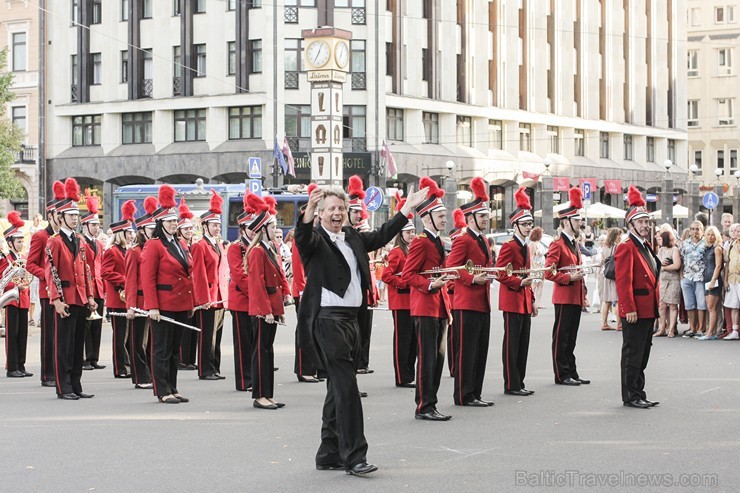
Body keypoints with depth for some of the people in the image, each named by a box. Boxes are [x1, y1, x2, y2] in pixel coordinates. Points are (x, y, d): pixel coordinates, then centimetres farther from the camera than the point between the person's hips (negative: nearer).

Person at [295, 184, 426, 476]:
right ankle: (354, 456, -10)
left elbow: (381, 237, 28)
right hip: (327, 319, -8)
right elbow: (303, 236, -28)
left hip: (350, 319, 8)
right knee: (346, 387, -12)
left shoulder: (352, 238, 16)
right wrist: (308, 211, -47)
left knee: (338, 388, 12)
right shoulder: (315, 238, -6)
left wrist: (407, 208, 29)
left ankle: (329, 455, 20)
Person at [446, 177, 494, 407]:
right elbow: (452, 268, -17)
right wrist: (473, 279, -25)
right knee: (466, 351, -4)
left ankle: (475, 393, 17)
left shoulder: (483, 240, 17)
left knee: (480, 351, 11)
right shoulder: (463, 241, -11)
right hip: (467, 304, -9)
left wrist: (492, 272, 9)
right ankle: (464, 396, 0)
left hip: (482, 304, 9)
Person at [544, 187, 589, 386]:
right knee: (561, 336, -2)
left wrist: (583, 293, 20)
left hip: (576, 298, 9)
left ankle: (571, 373, 17)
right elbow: (548, 272, -17)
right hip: (564, 297, -9)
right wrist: (570, 278, -21)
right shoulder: (557, 244, -12)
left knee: (571, 337, 12)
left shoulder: (574, 243, 16)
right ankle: (562, 375, 1)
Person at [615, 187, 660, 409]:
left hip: (648, 311, 9)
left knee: (642, 355, 13)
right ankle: (631, 396, 3)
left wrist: (654, 306, 17)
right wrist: (630, 309, -22)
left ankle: (638, 394, 20)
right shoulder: (626, 248, -12)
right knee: (632, 355, -3)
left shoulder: (646, 247, 17)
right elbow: (623, 282, -18)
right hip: (634, 312, -9)